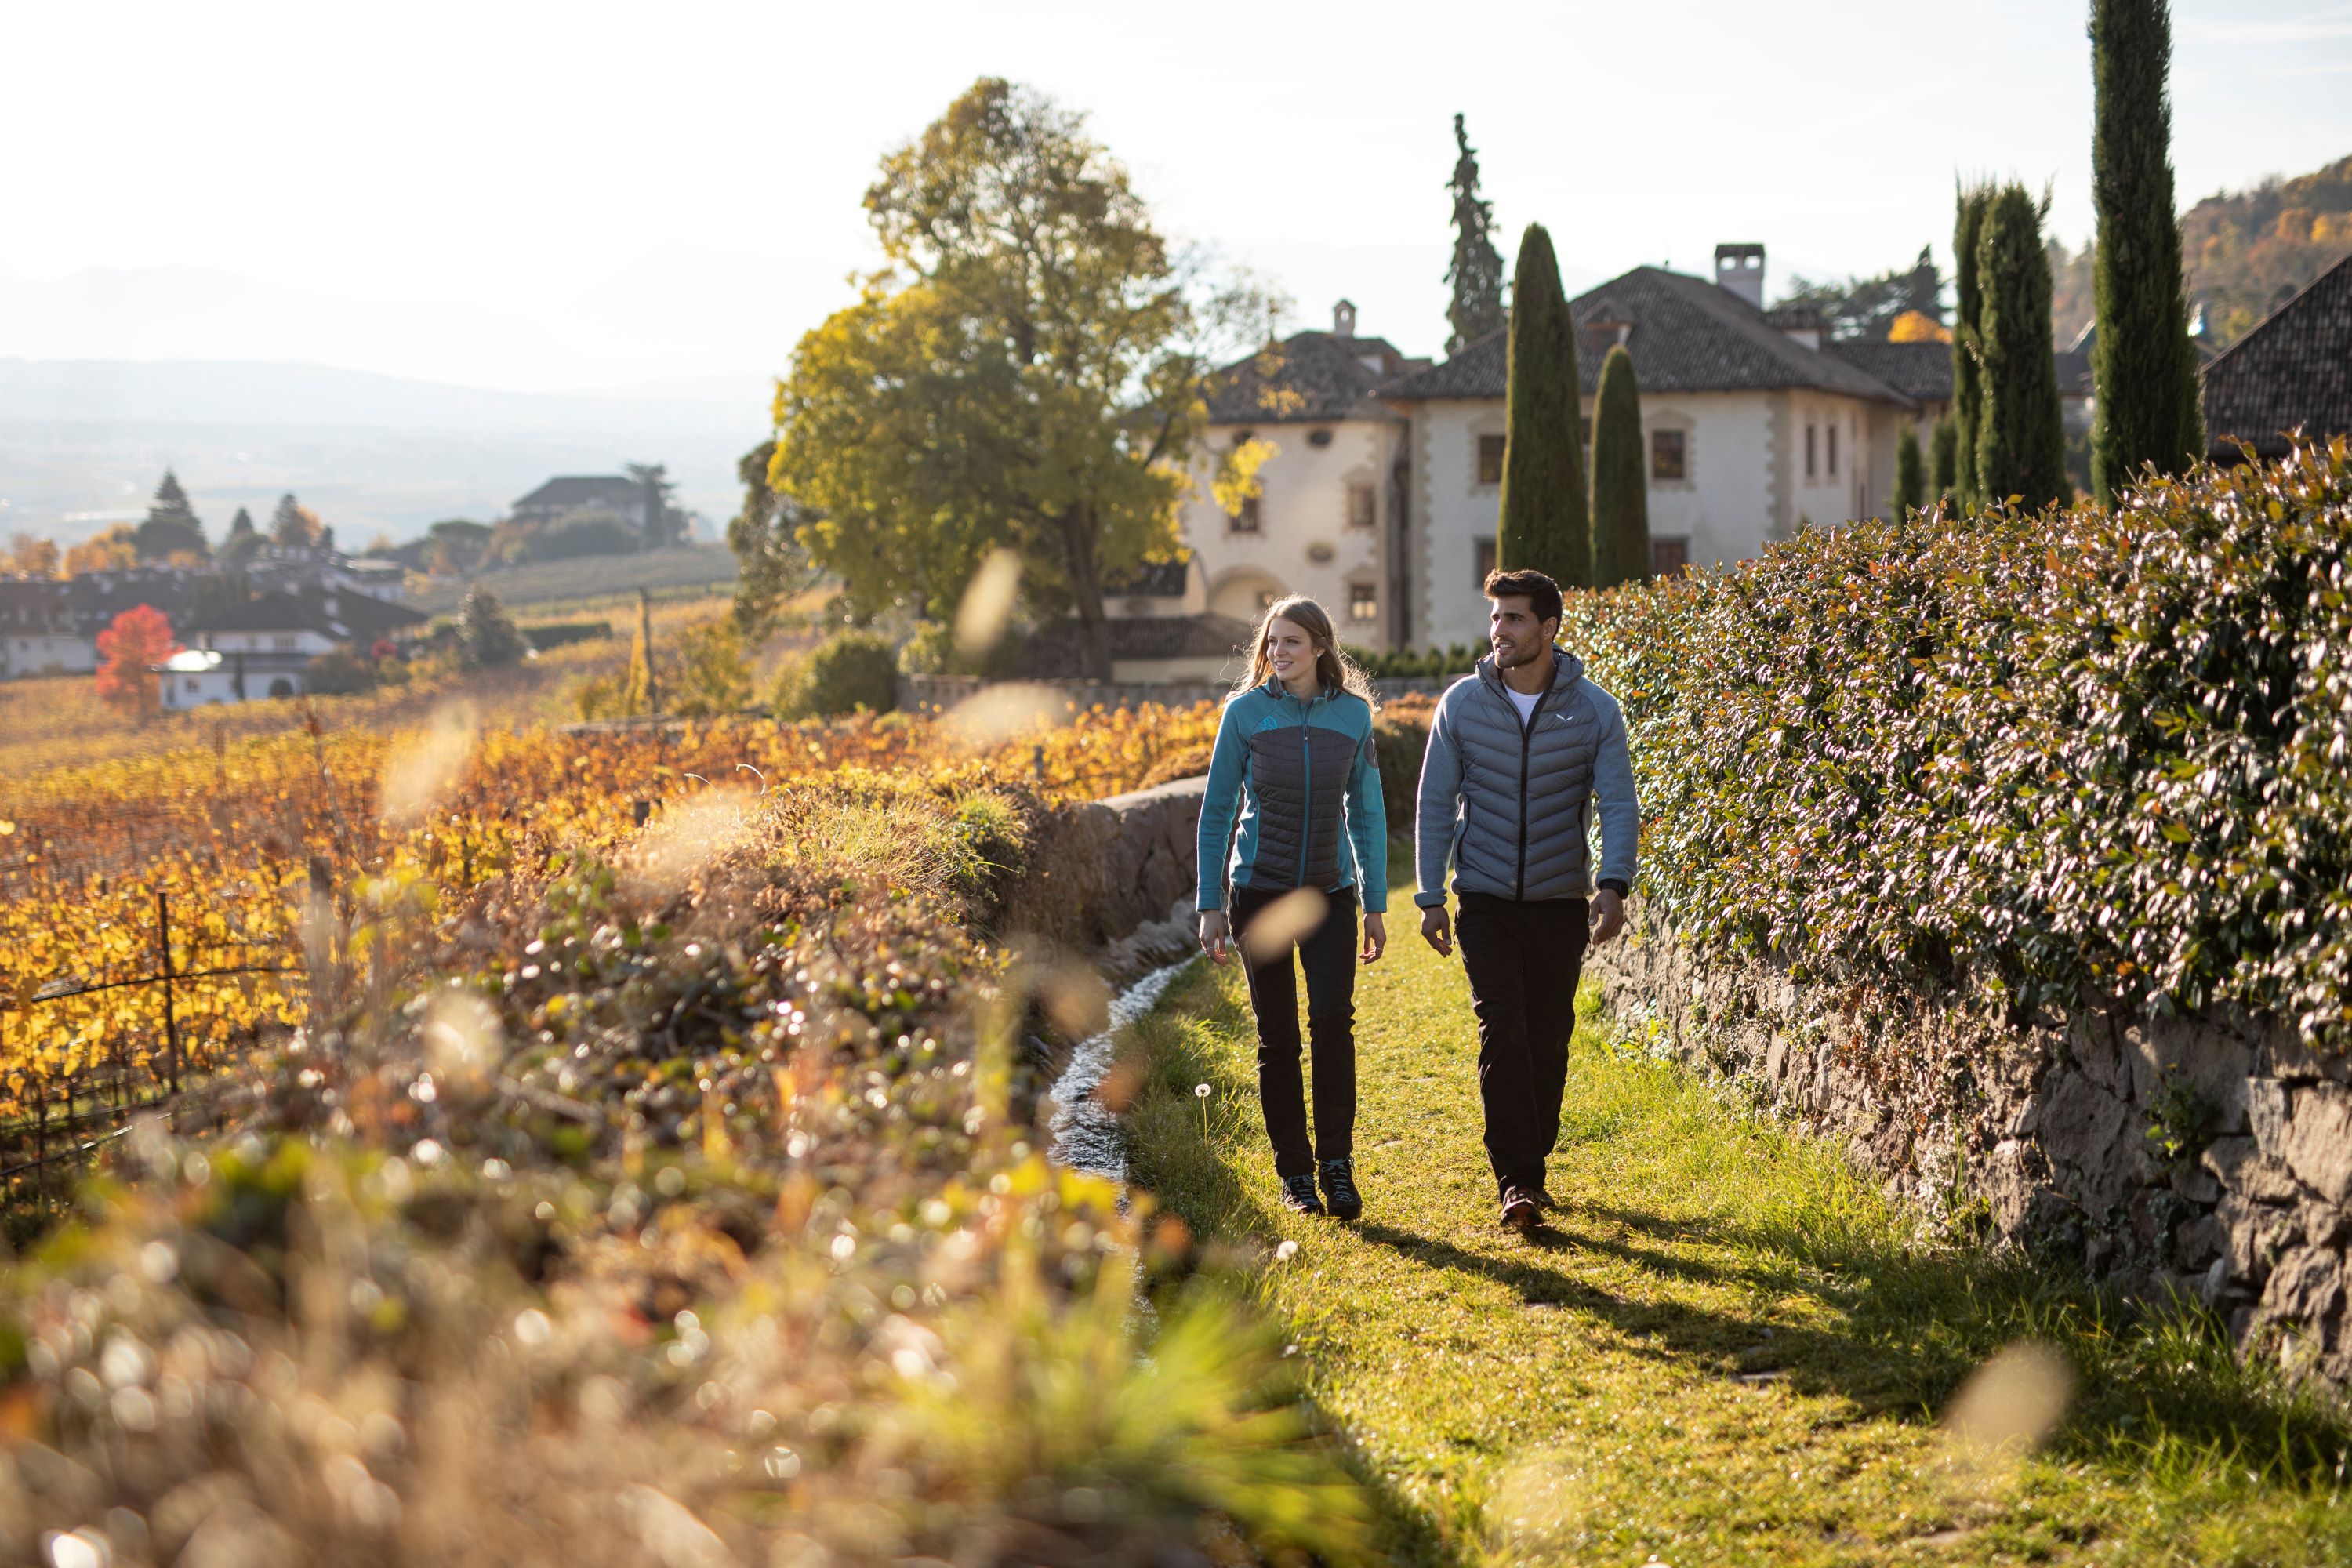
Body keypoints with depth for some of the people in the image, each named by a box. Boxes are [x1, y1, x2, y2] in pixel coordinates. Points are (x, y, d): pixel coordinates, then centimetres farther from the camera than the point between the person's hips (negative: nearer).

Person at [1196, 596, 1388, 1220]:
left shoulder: (1353, 713, 1)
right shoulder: (1245, 712, -3)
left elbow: (1366, 812, 9)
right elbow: (1217, 811, 1)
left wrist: (1376, 904, 7)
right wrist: (1210, 905, -2)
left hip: (1329, 893, 1)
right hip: (1260, 890, -1)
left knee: (1333, 1020, -16)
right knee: (1277, 1037, 3)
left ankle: (1337, 1164, -8)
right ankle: (1295, 1174, 13)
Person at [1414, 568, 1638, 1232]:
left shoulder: (1594, 709, -4)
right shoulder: (1462, 703, -2)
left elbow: (1618, 805, -7)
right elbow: (1435, 804, 2)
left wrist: (1614, 885, -22)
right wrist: (1430, 897, -2)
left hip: (1561, 903, 1)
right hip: (1486, 902, -1)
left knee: (1548, 1040, 8)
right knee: (1502, 1035, -11)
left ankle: (1533, 1164, 24)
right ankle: (1516, 1182, -10)